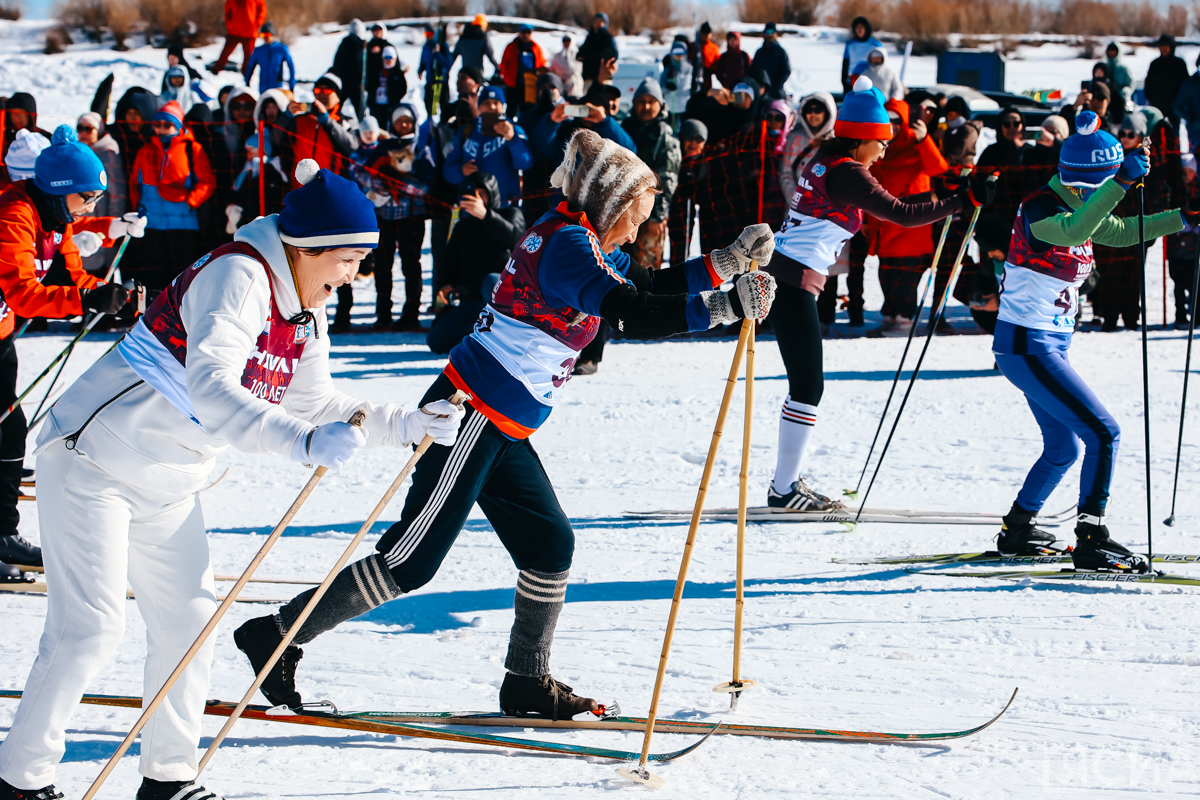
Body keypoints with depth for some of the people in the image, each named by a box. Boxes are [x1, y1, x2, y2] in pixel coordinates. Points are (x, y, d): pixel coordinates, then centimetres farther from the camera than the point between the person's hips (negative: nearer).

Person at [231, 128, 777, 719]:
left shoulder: (576, 240, 14)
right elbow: (634, 314, -27)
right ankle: (279, 636, 1)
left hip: (501, 430, 10)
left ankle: (527, 681, 21)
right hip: (474, 419, -10)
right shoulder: (568, 244, -16)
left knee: (550, 546, 11)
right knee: (411, 560, -6)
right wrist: (723, 306, -23)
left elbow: (647, 286, 24)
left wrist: (727, 262, 16)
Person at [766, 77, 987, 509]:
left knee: (805, 383, 14)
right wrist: (963, 200, -14)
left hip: (781, 275, 10)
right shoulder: (846, 173, -13)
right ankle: (785, 489, -5)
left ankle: (788, 479, 19)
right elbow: (901, 213, -17)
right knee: (808, 385, -6)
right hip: (794, 283, -10)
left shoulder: (825, 160, 15)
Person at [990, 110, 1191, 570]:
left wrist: (1181, 219, 18)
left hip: (1048, 344, 10)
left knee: (1063, 449, 21)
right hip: (1028, 346, -10)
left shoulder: (1077, 208, 11)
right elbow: (1072, 233, -39)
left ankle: (1017, 531, 34)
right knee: (1102, 434, -15)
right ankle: (1091, 541, -18)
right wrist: (1122, 182, -44)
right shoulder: (1041, 208, -18)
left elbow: (1121, 232, 26)